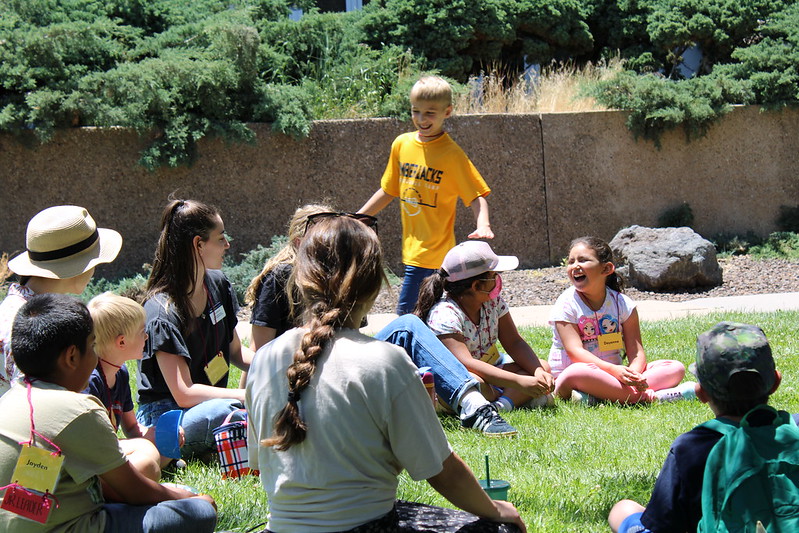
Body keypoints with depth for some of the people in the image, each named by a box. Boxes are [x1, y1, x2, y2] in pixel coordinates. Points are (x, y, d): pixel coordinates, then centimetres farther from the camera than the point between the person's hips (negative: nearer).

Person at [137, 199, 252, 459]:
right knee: (224, 412, -40)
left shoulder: (218, 284, 5)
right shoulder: (161, 313, -19)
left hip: (212, 402, 8)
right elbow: (184, 394, -22)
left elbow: (235, 351, 17)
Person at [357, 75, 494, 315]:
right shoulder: (402, 144, 8)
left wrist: (483, 226, -29)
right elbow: (388, 191, 18)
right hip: (412, 249, 6)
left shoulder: (452, 154, -10)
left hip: (436, 250, -6)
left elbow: (477, 195, -11)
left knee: (405, 313, -12)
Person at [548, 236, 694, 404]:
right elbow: (575, 351, -17)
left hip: (613, 372, 5)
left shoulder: (622, 303, 5)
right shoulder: (567, 304, -5)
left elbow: (636, 352, -1)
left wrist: (634, 374, -26)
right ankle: (649, 396, -33)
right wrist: (613, 370, -32)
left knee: (676, 368, -8)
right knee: (578, 373, -42)